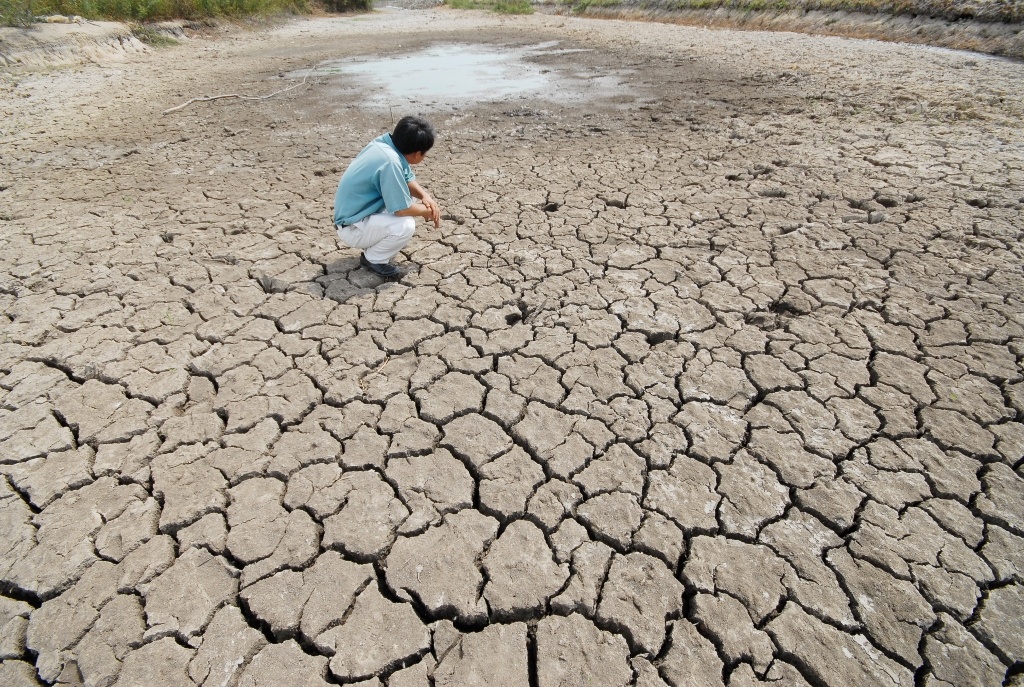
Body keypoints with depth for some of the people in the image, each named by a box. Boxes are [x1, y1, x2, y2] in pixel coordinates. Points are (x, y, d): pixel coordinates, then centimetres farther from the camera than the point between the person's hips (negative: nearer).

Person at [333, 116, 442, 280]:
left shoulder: (387, 142, -4)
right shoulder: (390, 162, -30)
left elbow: (407, 179, 10)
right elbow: (402, 209, -26)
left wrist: (425, 196, -7)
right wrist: (428, 211, -8)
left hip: (359, 212, 9)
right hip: (352, 227, -9)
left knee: (413, 199, 8)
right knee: (405, 226, -29)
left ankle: (376, 246, 13)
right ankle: (373, 259, -3)